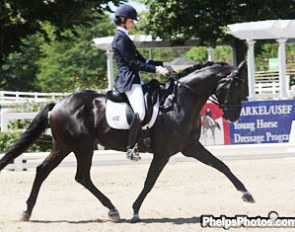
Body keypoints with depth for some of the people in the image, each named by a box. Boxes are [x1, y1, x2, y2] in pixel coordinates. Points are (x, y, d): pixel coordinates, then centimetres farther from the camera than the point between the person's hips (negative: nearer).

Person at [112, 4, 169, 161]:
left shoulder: (124, 38, 22)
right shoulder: (121, 38, -9)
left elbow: (141, 60, 23)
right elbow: (132, 63, -14)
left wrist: (161, 65, 13)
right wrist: (155, 69, -14)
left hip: (132, 80, 11)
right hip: (128, 80, -11)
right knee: (140, 112, -24)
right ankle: (131, 148, -25)